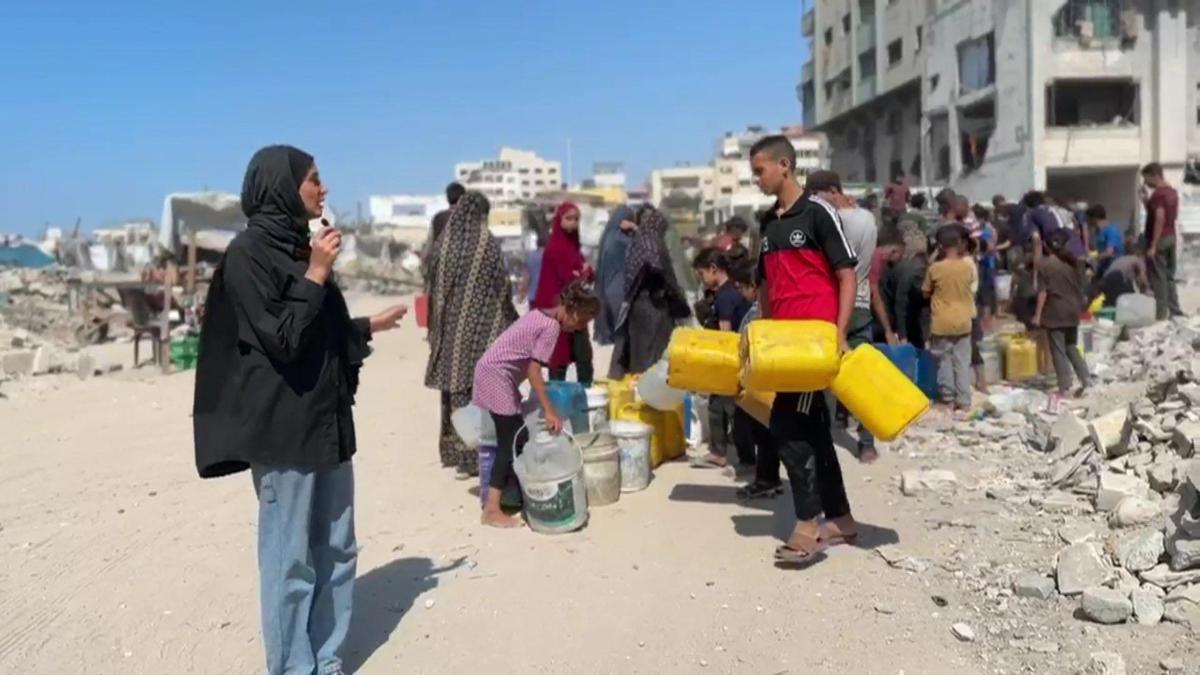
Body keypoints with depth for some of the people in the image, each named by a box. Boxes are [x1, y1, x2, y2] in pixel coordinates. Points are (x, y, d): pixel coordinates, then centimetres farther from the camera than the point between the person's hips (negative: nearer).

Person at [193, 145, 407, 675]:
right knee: (291, 558, 3)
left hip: (327, 420, 9)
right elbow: (282, 338, -18)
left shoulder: (296, 245, 12)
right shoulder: (248, 253, -12)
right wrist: (316, 274, -15)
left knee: (336, 549, 14)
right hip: (284, 427, -8)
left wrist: (370, 325, 31)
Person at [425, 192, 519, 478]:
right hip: (482, 326, -3)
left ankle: (456, 453, 16)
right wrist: (510, 323, 8)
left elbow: (436, 286, 7)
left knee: (454, 387, 10)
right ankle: (478, 456, 2)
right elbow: (502, 289, -4)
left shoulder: (444, 243, 2)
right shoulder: (488, 244, -6)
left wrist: (436, 328, 16)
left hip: (450, 328, 3)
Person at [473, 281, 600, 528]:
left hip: (492, 371, 10)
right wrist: (549, 410, -17)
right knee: (511, 443, -7)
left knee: (518, 438, 15)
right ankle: (492, 511, -7)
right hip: (497, 375, -10)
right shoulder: (552, 326, -15)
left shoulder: (542, 314, 13)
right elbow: (533, 369, -19)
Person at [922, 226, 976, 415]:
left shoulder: (934, 268, -11)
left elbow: (925, 293, 1)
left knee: (944, 361, 10)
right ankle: (964, 400, 7)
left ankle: (949, 398, 13)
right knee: (962, 362, 7)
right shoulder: (968, 266, -4)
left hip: (941, 323, -2)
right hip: (963, 321, 2)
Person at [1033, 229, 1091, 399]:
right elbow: (1080, 286, 10)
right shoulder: (1074, 262, 5)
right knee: (1071, 347, 19)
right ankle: (1085, 380, 10)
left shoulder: (1044, 265, -10)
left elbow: (1042, 292, -12)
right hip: (1072, 311, 5)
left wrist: (1038, 314, -7)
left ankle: (1065, 388, 0)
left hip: (1054, 313, -5)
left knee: (1058, 351, 0)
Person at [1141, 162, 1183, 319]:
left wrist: (1153, 246, -23)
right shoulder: (1173, 192, 12)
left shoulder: (1158, 193, -17)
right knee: (1169, 277, 13)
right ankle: (1174, 311, 16)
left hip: (1159, 240, -9)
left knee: (1158, 278, -3)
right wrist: (1147, 202, 15)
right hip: (1171, 237, 9)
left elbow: (1159, 219, -23)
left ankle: (1161, 314, 0)